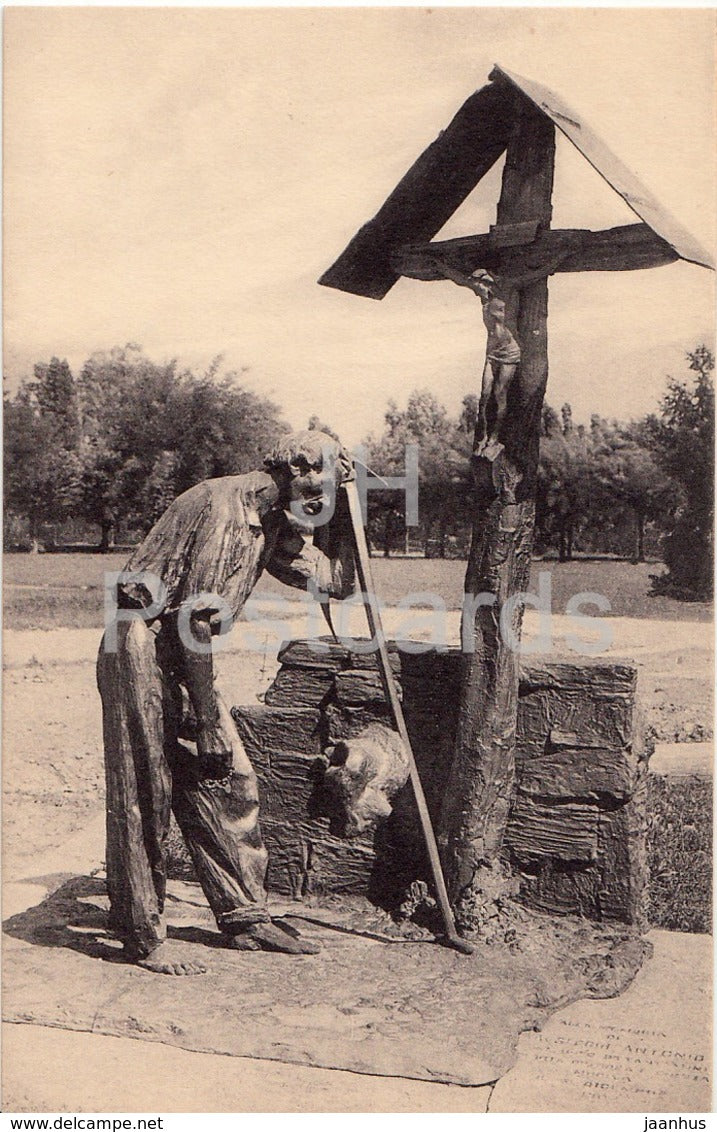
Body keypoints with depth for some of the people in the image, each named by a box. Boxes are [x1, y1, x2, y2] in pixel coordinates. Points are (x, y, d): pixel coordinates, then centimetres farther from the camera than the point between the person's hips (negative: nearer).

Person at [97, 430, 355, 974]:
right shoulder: (225, 503, -19)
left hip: (184, 654, 9)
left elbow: (335, 580, 14)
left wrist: (345, 510, 7)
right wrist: (209, 720, -19)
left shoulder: (275, 525, 10)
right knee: (146, 794, -1)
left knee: (231, 782, 8)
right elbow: (194, 617, -23)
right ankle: (143, 935, 13)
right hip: (142, 647, -9)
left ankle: (245, 915, 19)